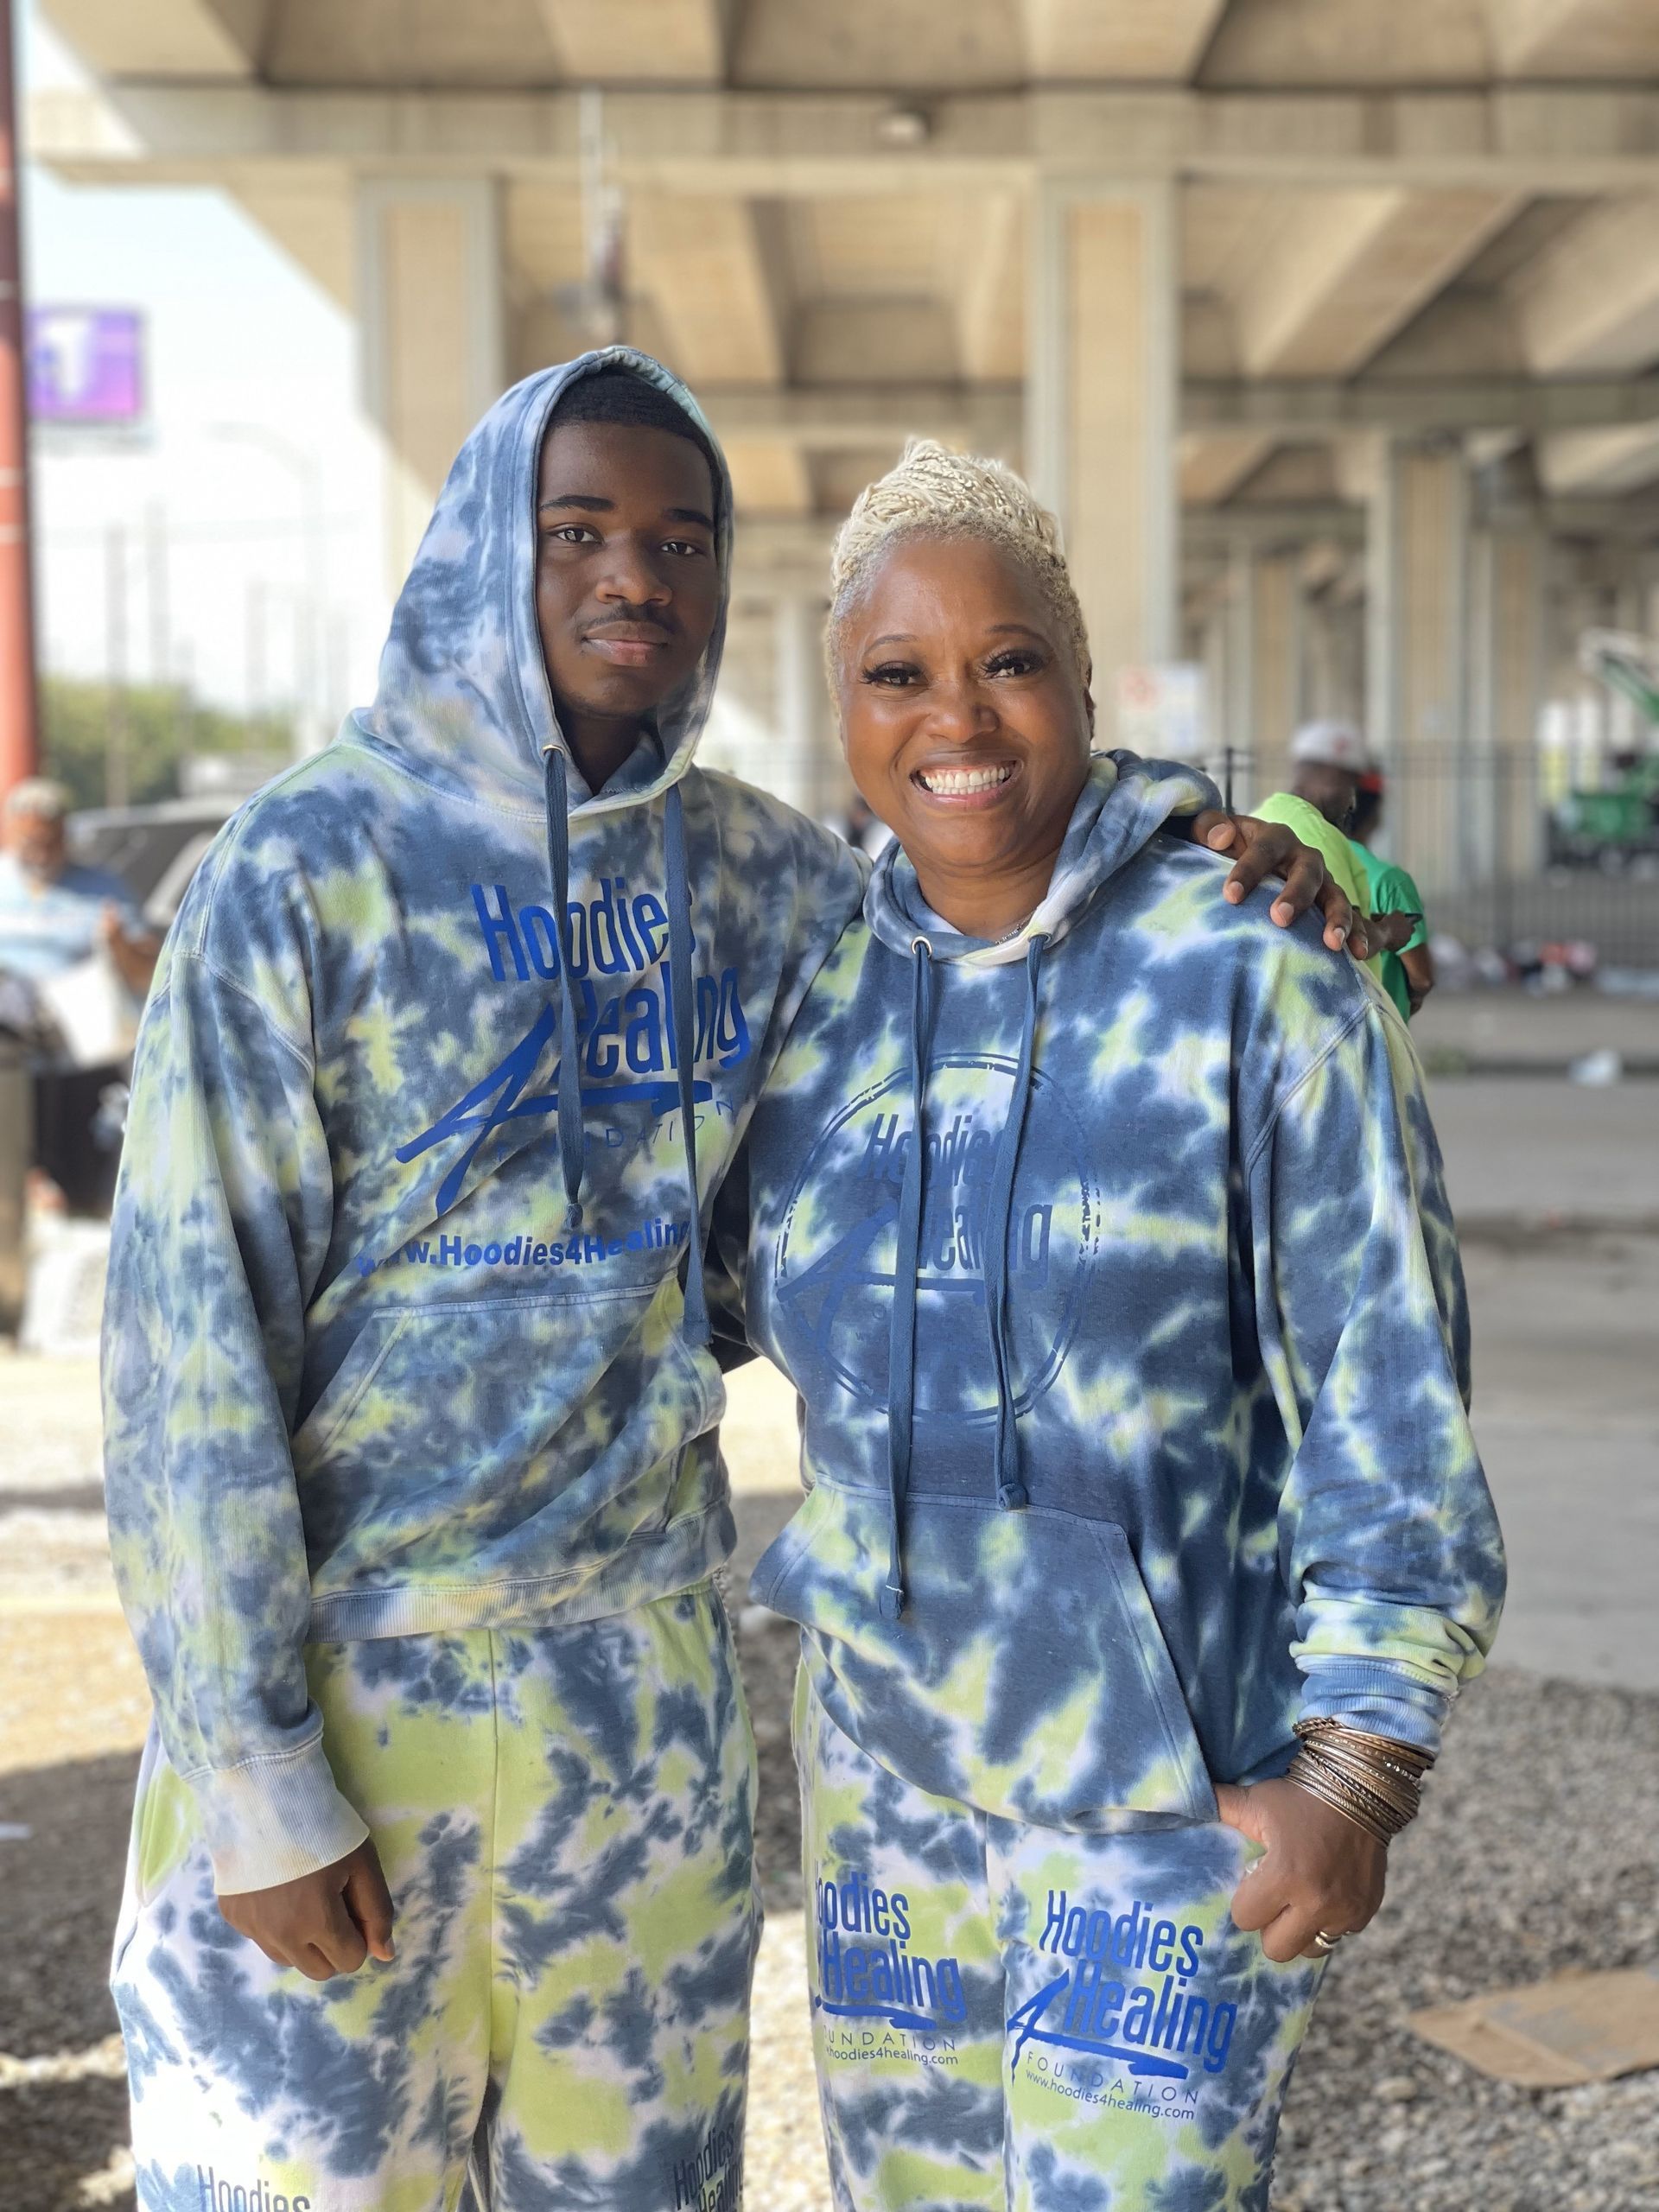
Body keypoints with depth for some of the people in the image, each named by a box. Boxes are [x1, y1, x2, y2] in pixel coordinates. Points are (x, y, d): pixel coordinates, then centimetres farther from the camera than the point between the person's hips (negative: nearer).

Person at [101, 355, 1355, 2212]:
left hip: (646, 1681, 5)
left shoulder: (756, 874, 4)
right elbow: (190, 1335, -12)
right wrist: (254, 1775, -13)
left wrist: (1214, 859, -2)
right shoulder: (307, 869, -10)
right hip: (351, 1671, -4)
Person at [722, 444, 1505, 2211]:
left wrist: (1356, 1768, -15)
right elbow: (728, 1292, 17)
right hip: (883, 1752, 5)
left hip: (1184, 1779, -4)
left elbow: (1391, 1409, -11)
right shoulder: (815, 995, 1)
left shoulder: (1253, 983, -12)